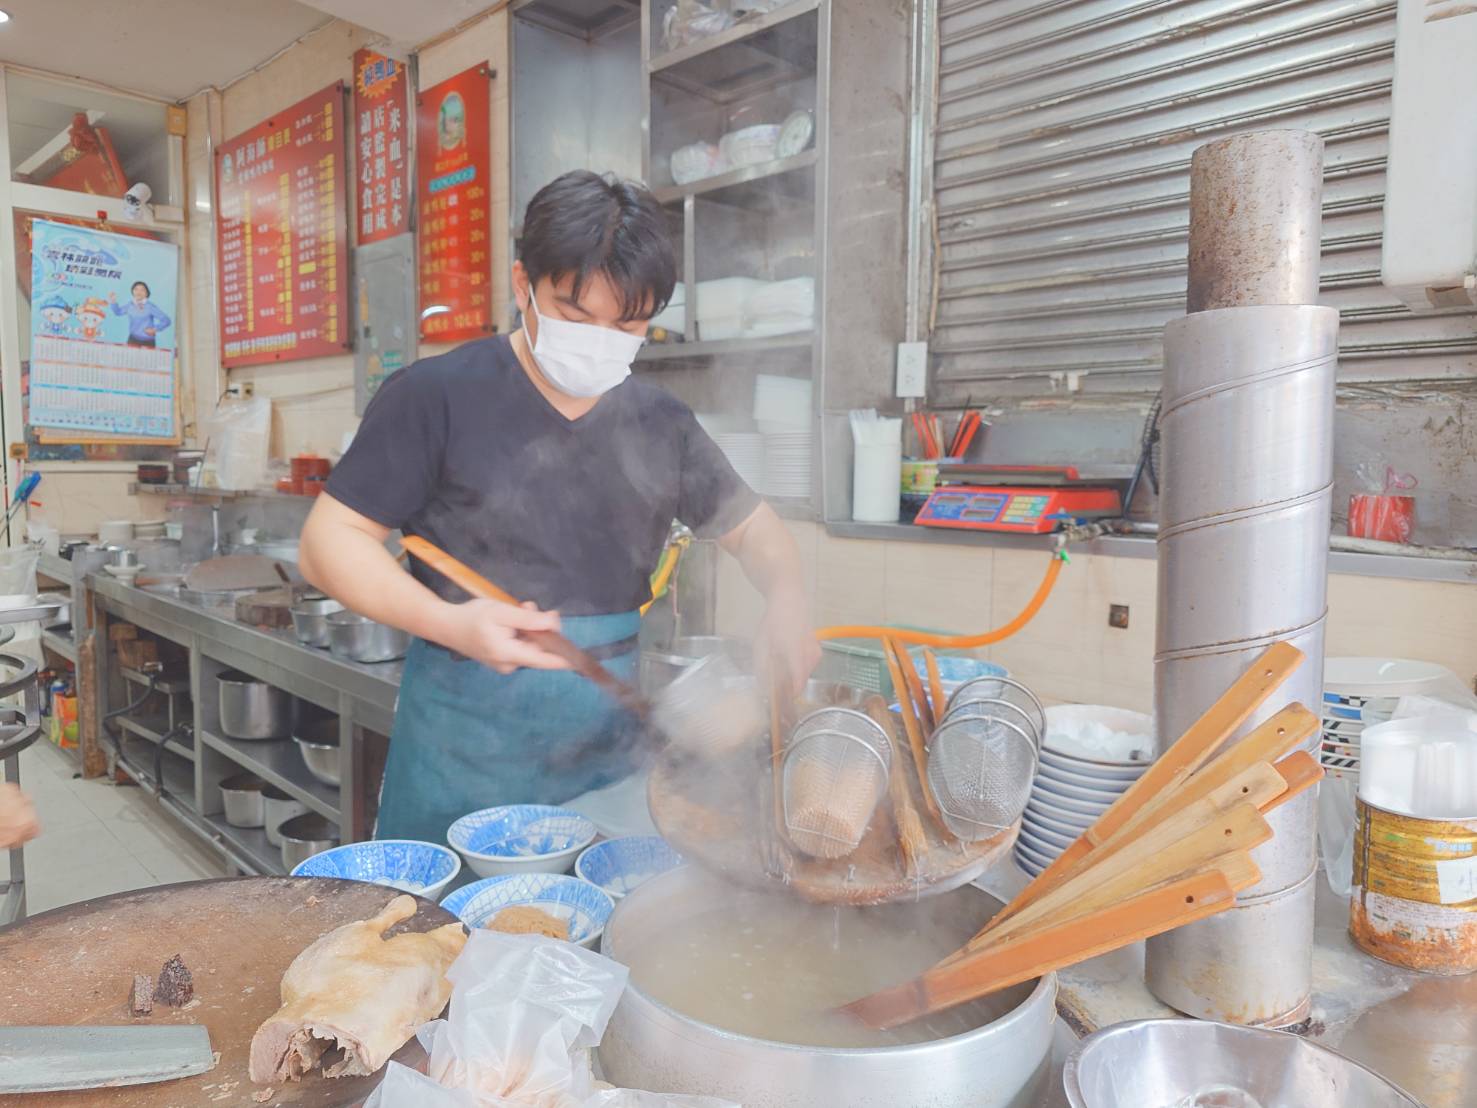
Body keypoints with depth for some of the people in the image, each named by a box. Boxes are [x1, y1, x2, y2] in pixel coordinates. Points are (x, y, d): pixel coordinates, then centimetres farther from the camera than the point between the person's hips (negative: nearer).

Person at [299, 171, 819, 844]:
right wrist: (449, 623, -23)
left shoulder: (662, 425, 6)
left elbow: (749, 525, 16)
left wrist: (787, 602, -6)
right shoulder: (436, 397, -7)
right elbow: (329, 541, -7)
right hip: (464, 748, -3)